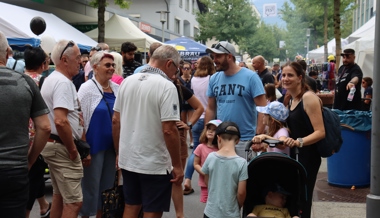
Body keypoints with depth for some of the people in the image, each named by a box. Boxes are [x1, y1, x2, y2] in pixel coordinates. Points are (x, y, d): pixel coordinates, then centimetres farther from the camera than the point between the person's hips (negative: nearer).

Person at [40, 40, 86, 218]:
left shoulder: (51, 79, 14)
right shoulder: (63, 82, -18)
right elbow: (61, 121, -29)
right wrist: (72, 149, -18)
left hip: (52, 143, 11)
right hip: (61, 146, -11)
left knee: (59, 196, 18)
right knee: (74, 202, -8)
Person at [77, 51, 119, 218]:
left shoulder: (117, 89, 7)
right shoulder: (87, 89, -9)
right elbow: (80, 120, -13)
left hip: (113, 145, 6)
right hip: (94, 146, -6)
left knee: (108, 185, 14)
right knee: (91, 186, 3)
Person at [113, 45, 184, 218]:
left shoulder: (127, 81, 3)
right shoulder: (166, 86, -17)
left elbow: (115, 120, 8)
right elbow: (169, 130, -21)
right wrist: (177, 165, -12)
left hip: (128, 160, 7)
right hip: (155, 164, -6)